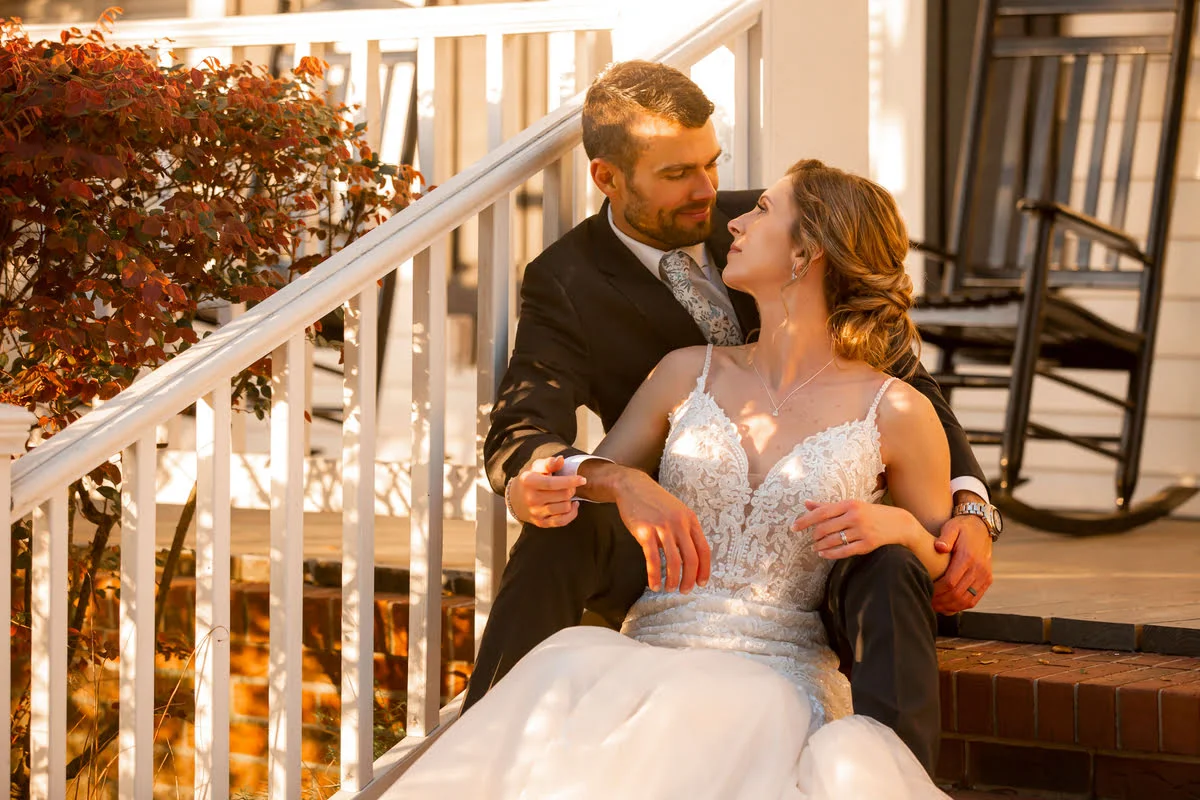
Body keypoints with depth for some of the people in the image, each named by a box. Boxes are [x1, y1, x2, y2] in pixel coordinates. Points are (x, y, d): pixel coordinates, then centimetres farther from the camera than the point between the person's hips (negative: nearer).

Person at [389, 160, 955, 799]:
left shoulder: (895, 413, 6)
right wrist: (626, 484, -2)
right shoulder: (691, 373, 16)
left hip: (782, 681, -3)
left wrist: (898, 526, -7)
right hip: (650, 659, 3)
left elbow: (948, 583, 15)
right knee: (573, 662, -33)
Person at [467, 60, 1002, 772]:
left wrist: (969, 503, -13)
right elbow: (520, 435, -19)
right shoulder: (567, 282, -4)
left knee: (891, 570, -34)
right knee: (559, 535, -31)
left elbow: (899, 373, 4)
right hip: (683, 553, -1)